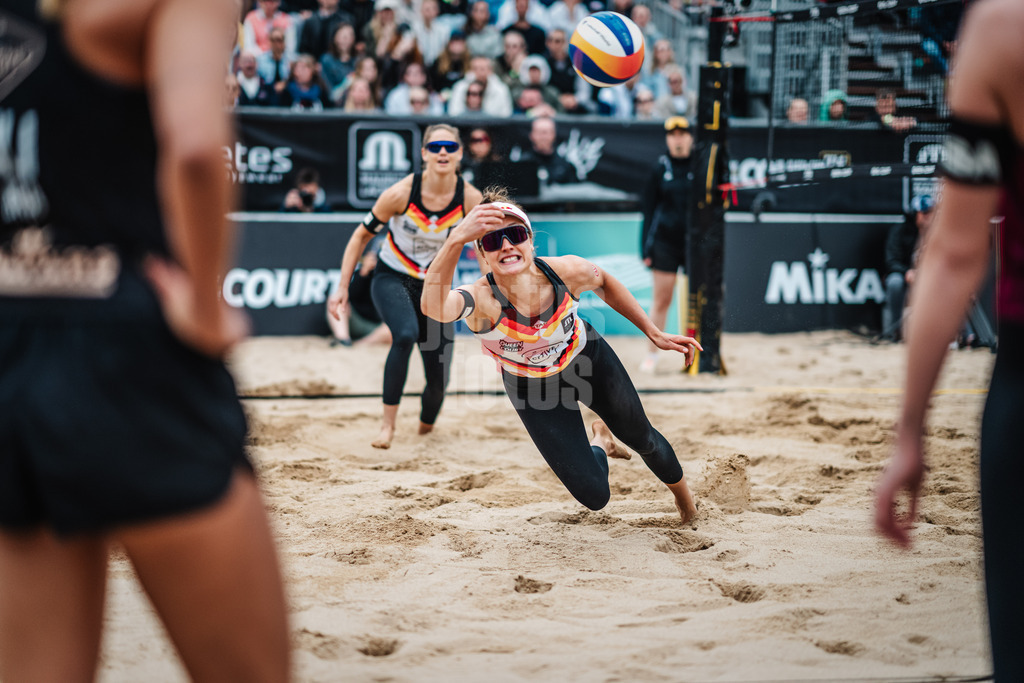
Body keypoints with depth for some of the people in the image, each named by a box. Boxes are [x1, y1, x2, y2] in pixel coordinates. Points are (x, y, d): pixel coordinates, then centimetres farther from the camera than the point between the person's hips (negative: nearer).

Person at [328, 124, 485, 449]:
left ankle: (426, 424, 36)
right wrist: (342, 288, -10)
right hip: (392, 279, -3)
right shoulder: (401, 194, -20)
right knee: (406, 335, -35)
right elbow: (362, 236, -8)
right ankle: (388, 422, -23)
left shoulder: (470, 199, -15)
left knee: (439, 379, 0)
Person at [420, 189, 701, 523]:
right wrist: (456, 240, -78)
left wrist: (653, 333, -1)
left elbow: (605, 283, -5)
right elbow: (434, 306, -64)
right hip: (532, 388, -2)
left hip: (587, 358, 2)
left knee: (641, 438, 19)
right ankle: (600, 443, 36)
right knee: (593, 496, -2)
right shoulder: (481, 299, -40)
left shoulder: (566, 271, -30)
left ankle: (681, 492, 56)